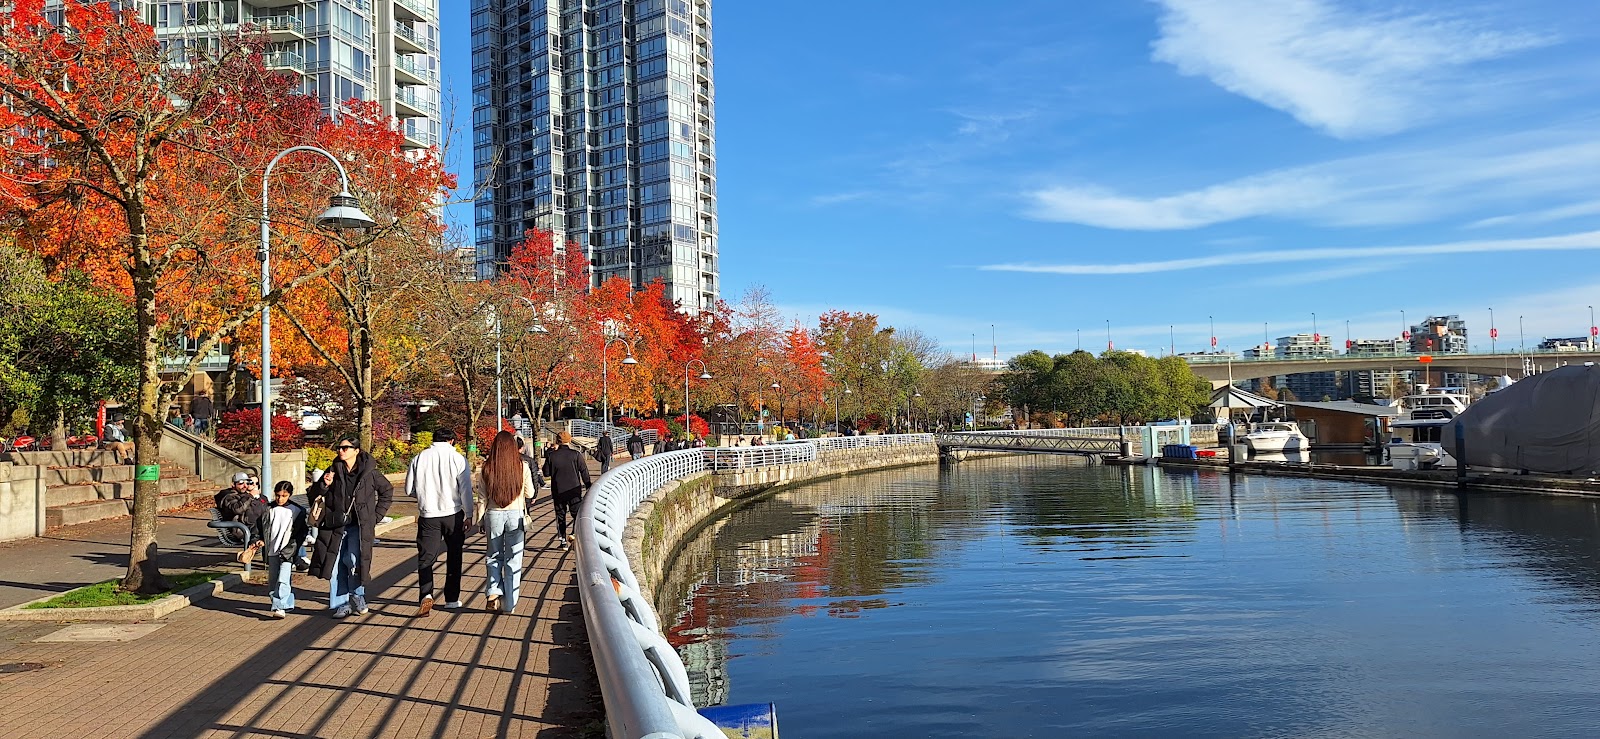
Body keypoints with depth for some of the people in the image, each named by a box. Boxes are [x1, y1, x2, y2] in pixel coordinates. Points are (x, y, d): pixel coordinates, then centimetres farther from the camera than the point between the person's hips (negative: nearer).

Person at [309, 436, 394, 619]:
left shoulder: (369, 472, -1)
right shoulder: (333, 471, 5)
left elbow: (387, 491, 12)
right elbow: (314, 494, 7)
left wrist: (375, 516, 7)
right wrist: (324, 485, -14)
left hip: (359, 526, -3)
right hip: (335, 526, 3)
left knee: (353, 560, -18)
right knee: (336, 565, 2)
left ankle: (357, 595, 7)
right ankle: (341, 604, 15)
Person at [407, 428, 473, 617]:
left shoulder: (419, 458, 0)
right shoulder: (458, 459, -7)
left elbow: (409, 489, 6)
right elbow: (465, 490, -8)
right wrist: (469, 514, 1)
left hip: (428, 515, 1)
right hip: (453, 515, -1)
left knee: (425, 558, 5)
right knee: (454, 557, 13)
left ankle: (426, 595, -17)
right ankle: (452, 599, 19)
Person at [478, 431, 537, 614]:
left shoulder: (487, 468, -4)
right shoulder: (522, 467, -7)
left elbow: (483, 497, 1)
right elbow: (530, 494, 2)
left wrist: (482, 520, 11)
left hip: (494, 514, 1)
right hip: (516, 514, -1)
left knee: (494, 557, 19)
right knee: (513, 560, 8)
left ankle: (494, 592, 0)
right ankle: (509, 604, 11)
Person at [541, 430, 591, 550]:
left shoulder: (551, 456, -3)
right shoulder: (576, 454, -7)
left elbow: (546, 473, 5)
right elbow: (584, 471, -5)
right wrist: (588, 486, 5)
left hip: (558, 491, 2)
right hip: (574, 490, -1)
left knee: (560, 516, 12)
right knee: (577, 513, 9)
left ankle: (563, 540, 13)